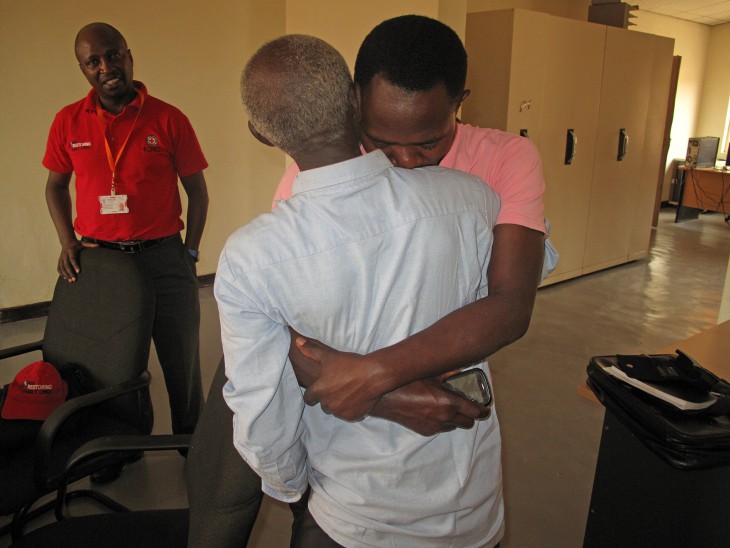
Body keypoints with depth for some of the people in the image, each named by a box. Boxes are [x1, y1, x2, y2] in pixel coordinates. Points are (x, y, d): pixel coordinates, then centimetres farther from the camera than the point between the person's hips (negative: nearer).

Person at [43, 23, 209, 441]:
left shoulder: (169, 119, -4)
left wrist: (190, 254, -4)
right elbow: (56, 185, 14)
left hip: (163, 257, -2)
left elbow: (196, 189, 1)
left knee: (182, 363, 9)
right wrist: (68, 242, 1)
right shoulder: (68, 122, 3)